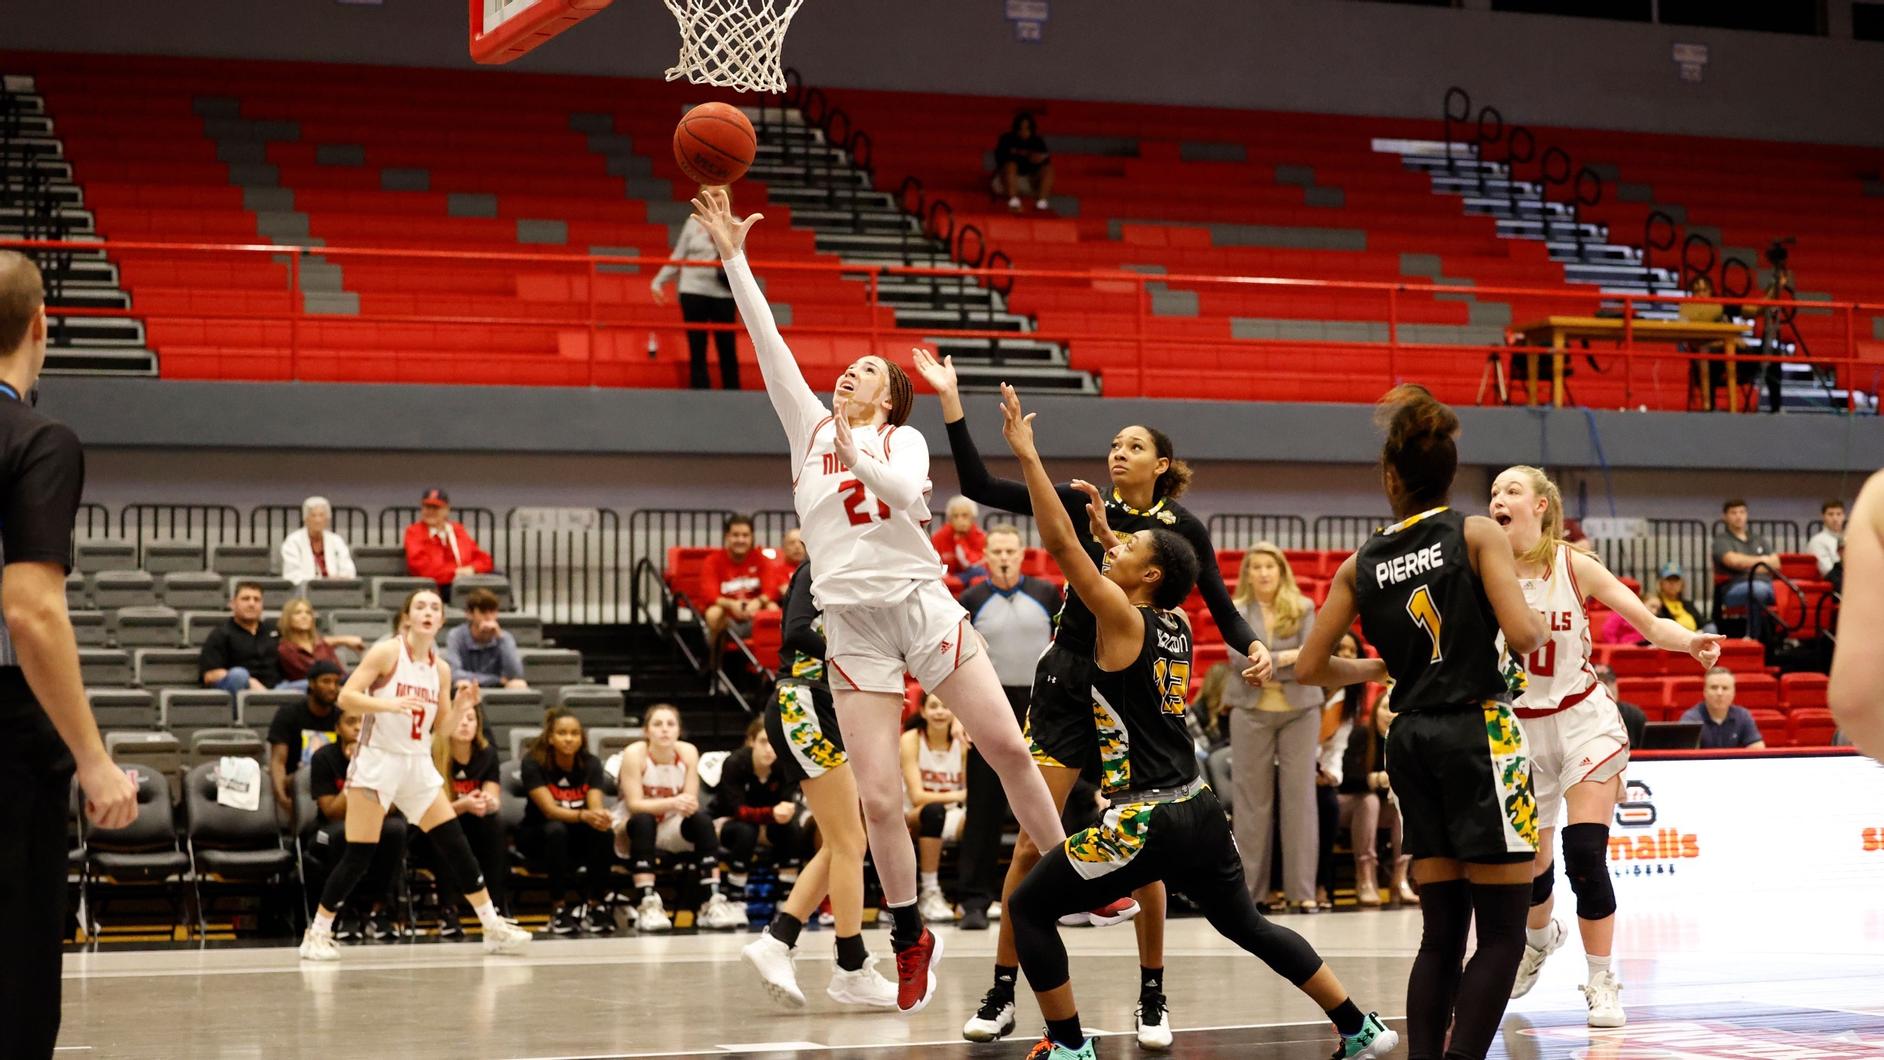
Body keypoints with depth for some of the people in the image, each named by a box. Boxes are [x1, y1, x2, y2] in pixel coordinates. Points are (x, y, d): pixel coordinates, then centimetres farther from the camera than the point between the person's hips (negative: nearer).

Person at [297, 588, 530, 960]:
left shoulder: (440, 668, 8)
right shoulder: (387, 652, -8)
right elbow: (345, 697, -15)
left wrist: (459, 708, -4)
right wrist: (388, 704, -28)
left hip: (418, 765, 6)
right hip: (377, 761, -6)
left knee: (456, 845, 3)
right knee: (358, 856, -7)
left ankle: (494, 928, 9)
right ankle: (317, 935, 6)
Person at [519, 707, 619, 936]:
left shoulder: (591, 764, -5)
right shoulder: (533, 763, -15)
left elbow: (595, 807, -17)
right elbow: (550, 810, -25)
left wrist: (601, 816, -43)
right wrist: (583, 815, -45)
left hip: (579, 836, 3)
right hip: (538, 834, -3)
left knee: (604, 831, -29)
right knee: (556, 830, -36)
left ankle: (596, 906, -21)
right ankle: (560, 907, -29)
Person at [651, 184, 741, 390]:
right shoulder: (694, 222, 6)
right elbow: (677, 257, 10)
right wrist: (659, 281, 6)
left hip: (722, 294, -1)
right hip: (693, 292, 1)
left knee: (728, 351, 2)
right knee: (697, 352, 2)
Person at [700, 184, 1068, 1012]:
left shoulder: (904, 440, 6)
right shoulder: (809, 425, 12)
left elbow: (905, 492, -16)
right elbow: (766, 339, 5)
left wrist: (857, 455, -34)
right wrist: (731, 254, -2)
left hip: (921, 601, -1)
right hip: (852, 624, 1)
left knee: (1006, 745, -3)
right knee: (878, 799, -3)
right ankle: (910, 940, 12)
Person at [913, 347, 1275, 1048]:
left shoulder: (1184, 528, 0)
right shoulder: (1082, 505, 2)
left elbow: (1221, 608, 5)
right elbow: (980, 486, -2)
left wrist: (1253, 648, -16)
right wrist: (951, 402, -9)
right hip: (1069, 683, 1)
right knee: (1033, 843, -4)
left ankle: (1153, 1001, 15)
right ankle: (1001, 997, 2)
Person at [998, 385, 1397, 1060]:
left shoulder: (1122, 619, -11)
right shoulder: (1175, 623, 9)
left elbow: (1060, 544, -16)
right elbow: (1157, 573, 34)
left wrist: (1026, 452, -13)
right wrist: (1107, 530, 38)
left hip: (1146, 820, -8)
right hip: (1200, 812, 8)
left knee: (1028, 908, 4)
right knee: (1249, 927, 23)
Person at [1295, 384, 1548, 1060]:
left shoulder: (1361, 564, 8)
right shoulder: (1478, 535, -3)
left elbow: (1309, 668, 11)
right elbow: (1522, 636, -14)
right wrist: (1542, 624, 8)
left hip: (1411, 742, 5)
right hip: (1478, 734, -5)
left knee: (1441, 932, 11)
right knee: (1503, 933, -1)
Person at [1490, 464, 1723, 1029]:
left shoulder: (1573, 565, -10)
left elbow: (1648, 622, -13)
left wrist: (1690, 641, -31)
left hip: (1583, 719, -2)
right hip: (1518, 727, 2)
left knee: (1584, 854, -17)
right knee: (1530, 862, 11)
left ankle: (1602, 983, -3)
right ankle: (1540, 936, 46)